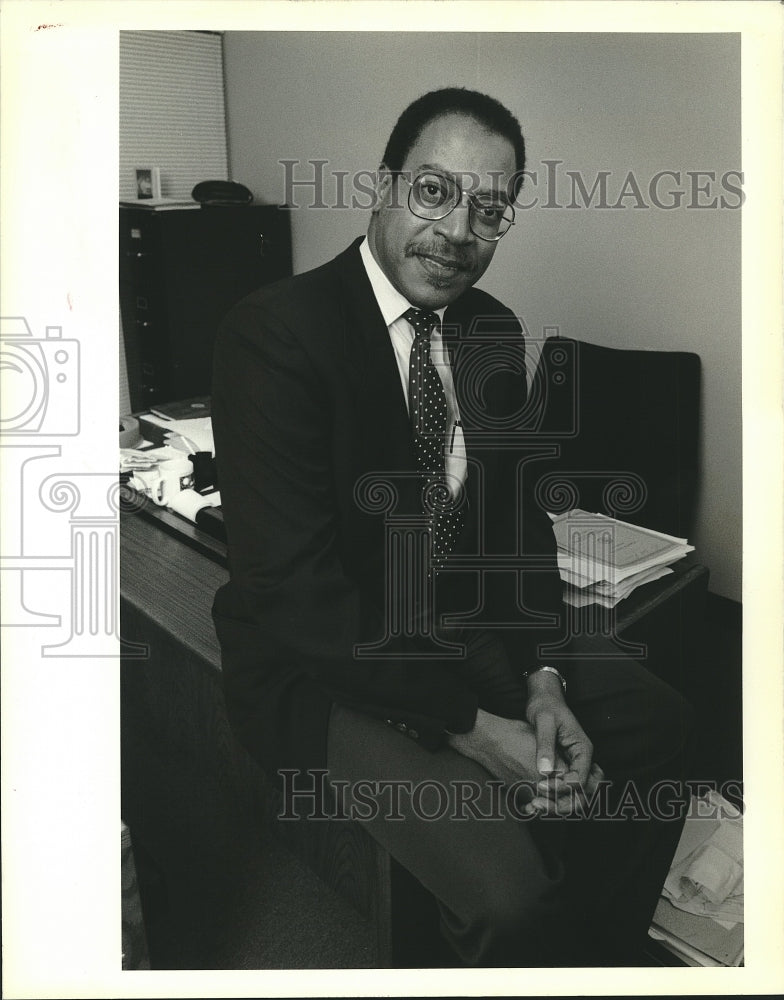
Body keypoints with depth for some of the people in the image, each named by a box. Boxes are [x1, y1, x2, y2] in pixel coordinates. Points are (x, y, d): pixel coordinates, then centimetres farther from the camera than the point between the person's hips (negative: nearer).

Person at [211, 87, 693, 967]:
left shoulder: (494, 331, 4)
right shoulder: (276, 332, -19)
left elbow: (519, 518, 6)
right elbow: (291, 588, -24)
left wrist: (545, 679, -10)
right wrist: (471, 726, -22)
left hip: (469, 630, 8)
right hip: (323, 664, -7)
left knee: (658, 728, 4)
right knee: (510, 893, -22)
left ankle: (594, 960, 26)